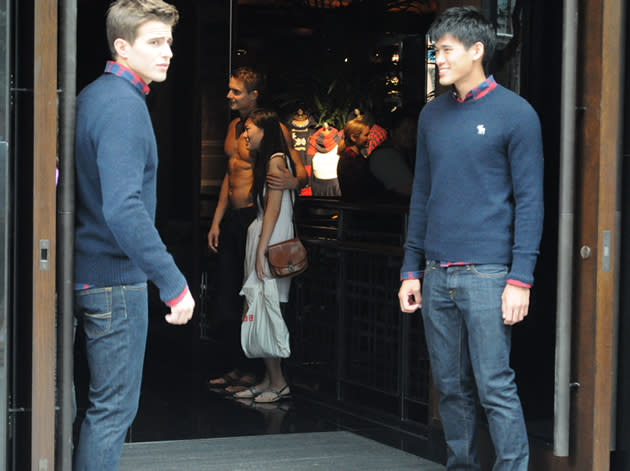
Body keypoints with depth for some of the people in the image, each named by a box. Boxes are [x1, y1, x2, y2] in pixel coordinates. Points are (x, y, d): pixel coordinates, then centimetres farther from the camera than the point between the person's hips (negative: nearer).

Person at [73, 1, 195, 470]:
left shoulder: (92, 96, 11)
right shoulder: (123, 105, -18)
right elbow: (123, 208, -29)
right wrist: (173, 282, -28)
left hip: (88, 273, 9)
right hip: (116, 280, -9)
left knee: (105, 404, 17)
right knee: (114, 408, -2)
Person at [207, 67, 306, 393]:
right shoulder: (234, 127, 15)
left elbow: (301, 171, -12)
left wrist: (294, 181, -36)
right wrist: (217, 220, 19)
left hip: (256, 219, -8)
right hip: (232, 219, 8)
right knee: (225, 301, 10)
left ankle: (254, 373, 3)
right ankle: (238, 367, 20)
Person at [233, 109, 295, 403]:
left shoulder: (276, 162, -10)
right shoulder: (265, 161, 18)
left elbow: (274, 209, -16)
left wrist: (261, 252, -19)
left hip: (271, 241, -9)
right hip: (259, 237, 9)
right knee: (258, 313, 7)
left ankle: (278, 382, -5)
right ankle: (269, 379, 10)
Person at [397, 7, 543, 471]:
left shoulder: (515, 114, -4)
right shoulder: (433, 115, 13)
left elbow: (529, 201, -6)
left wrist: (520, 279, -12)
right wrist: (411, 270, 12)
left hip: (486, 274, -5)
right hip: (437, 276, 6)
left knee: (495, 387, -7)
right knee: (451, 387, 10)